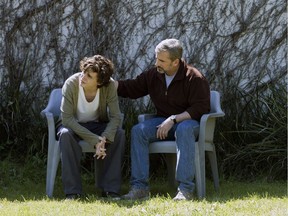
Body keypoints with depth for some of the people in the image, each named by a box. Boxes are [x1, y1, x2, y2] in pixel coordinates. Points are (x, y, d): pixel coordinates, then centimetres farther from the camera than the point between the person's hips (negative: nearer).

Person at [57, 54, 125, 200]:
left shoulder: (109, 86, -21)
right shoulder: (71, 83, -26)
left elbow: (115, 117, -20)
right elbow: (67, 118, -28)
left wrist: (104, 138, -40)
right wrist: (94, 140, -35)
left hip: (97, 125, 2)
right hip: (74, 125, -2)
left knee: (119, 134, -27)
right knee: (65, 134, -35)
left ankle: (110, 189, -19)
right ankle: (72, 191, -30)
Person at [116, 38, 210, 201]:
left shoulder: (194, 78, -13)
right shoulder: (153, 75, 3)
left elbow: (200, 108, -17)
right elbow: (131, 88, 11)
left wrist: (173, 119, -25)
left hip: (189, 121, -5)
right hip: (163, 121, 5)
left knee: (184, 129, -41)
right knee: (138, 130, -22)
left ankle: (185, 189, -43)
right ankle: (140, 187, -26)